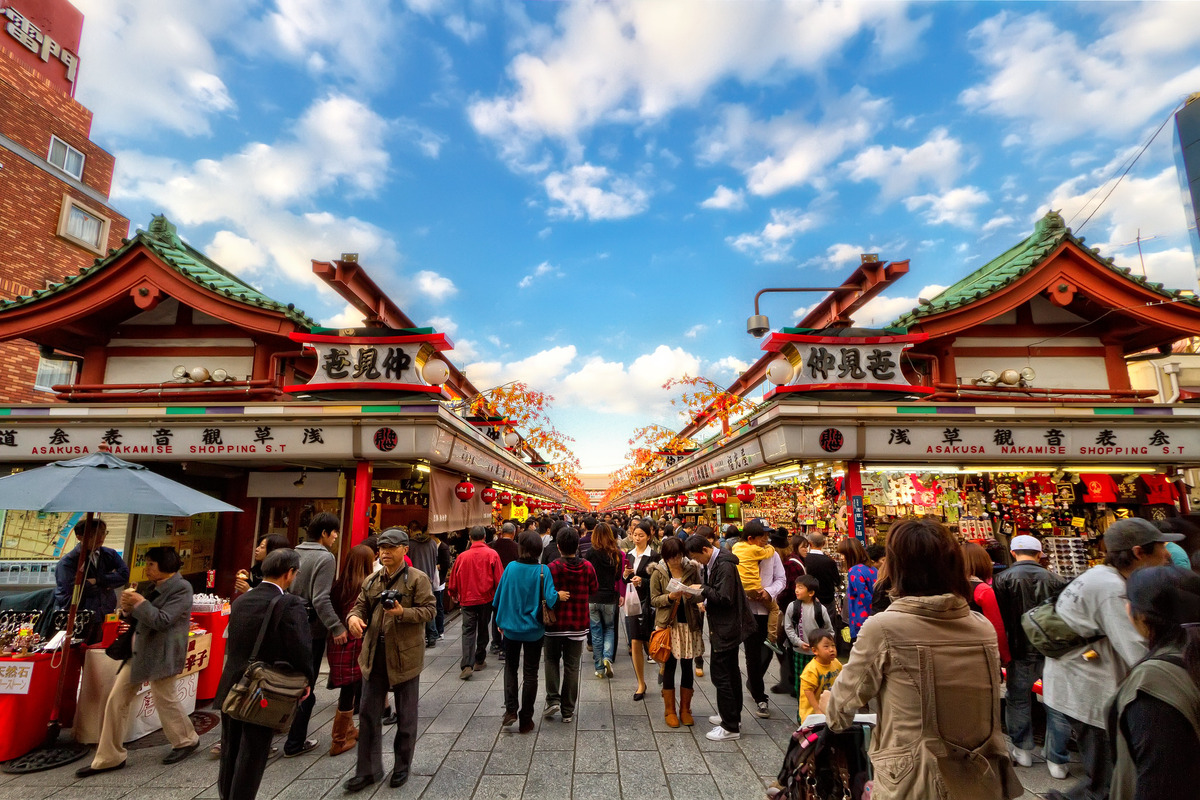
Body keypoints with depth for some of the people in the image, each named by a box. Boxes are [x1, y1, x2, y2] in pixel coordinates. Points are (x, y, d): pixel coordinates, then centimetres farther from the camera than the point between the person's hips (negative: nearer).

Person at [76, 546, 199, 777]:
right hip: (139, 651, 9)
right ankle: (109, 757, 22)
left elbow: (162, 621, -22)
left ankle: (186, 741, 28)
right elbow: (140, 617, 18)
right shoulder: (157, 587, 12)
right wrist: (128, 609, -2)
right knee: (116, 701, 9)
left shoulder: (181, 588, -16)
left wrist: (140, 602, -16)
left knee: (165, 701, 4)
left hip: (161, 654, -9)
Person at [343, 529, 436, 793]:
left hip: (405, 656, -4)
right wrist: (354, 617, -13)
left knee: (405, 716, 12)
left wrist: (403, 613, -28)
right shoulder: (371, 581, 8)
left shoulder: (418, 579, -10)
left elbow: (429, 610, -14)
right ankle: (368, 770, 27)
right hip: (374, 657, 5)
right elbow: (361, 606, 10)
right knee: (368, 714, 11)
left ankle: (402, 766, 32)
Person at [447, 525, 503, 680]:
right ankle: (479, 661, 26)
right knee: (483, 630, 15)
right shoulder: (492, 554, -8)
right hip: (486, 598, 0)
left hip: (467, 599, 0)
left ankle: (467, 665, -10)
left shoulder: (462, 557, -5)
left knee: (468, 631, 3)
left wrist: (454, 594, 22)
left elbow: (453, 579, 3)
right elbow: (499, 579, -8)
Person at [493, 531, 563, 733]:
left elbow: (500, 596, -1)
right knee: (530, 672, 12)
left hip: (511, 627, 1)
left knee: (510, 667, 20)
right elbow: (549, 599, -23)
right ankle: (525, 720, 18)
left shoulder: (511, 567, -9)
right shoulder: (543, 570, -15)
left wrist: (500, 621, 12)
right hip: (534, 629, -1)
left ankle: (511, 710, 8)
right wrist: (559, 595, -1)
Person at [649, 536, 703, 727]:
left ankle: (685, 710, 25)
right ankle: (669, 711, 20)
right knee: (669, 667, 5)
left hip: (689, 624, 2)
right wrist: (670, 597, -21)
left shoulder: (692, 569, -1)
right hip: (667, 624, -2)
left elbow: (700, 596, 3)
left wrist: (691, 596, -18)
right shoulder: (658, 572, -4)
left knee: (687, 667, 9)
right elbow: (654, 600, -4)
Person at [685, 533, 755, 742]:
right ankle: (733, 715, 34)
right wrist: (706, 602, 1)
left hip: (727, 628, -10)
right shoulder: (711, 564, 8)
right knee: (730, 671, 20)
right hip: (727, 627, 10)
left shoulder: (724, 565, -22)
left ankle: (730, 727, 6)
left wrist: (703, 589, -17)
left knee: (720, 674, -4)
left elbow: (725, 598, -26)